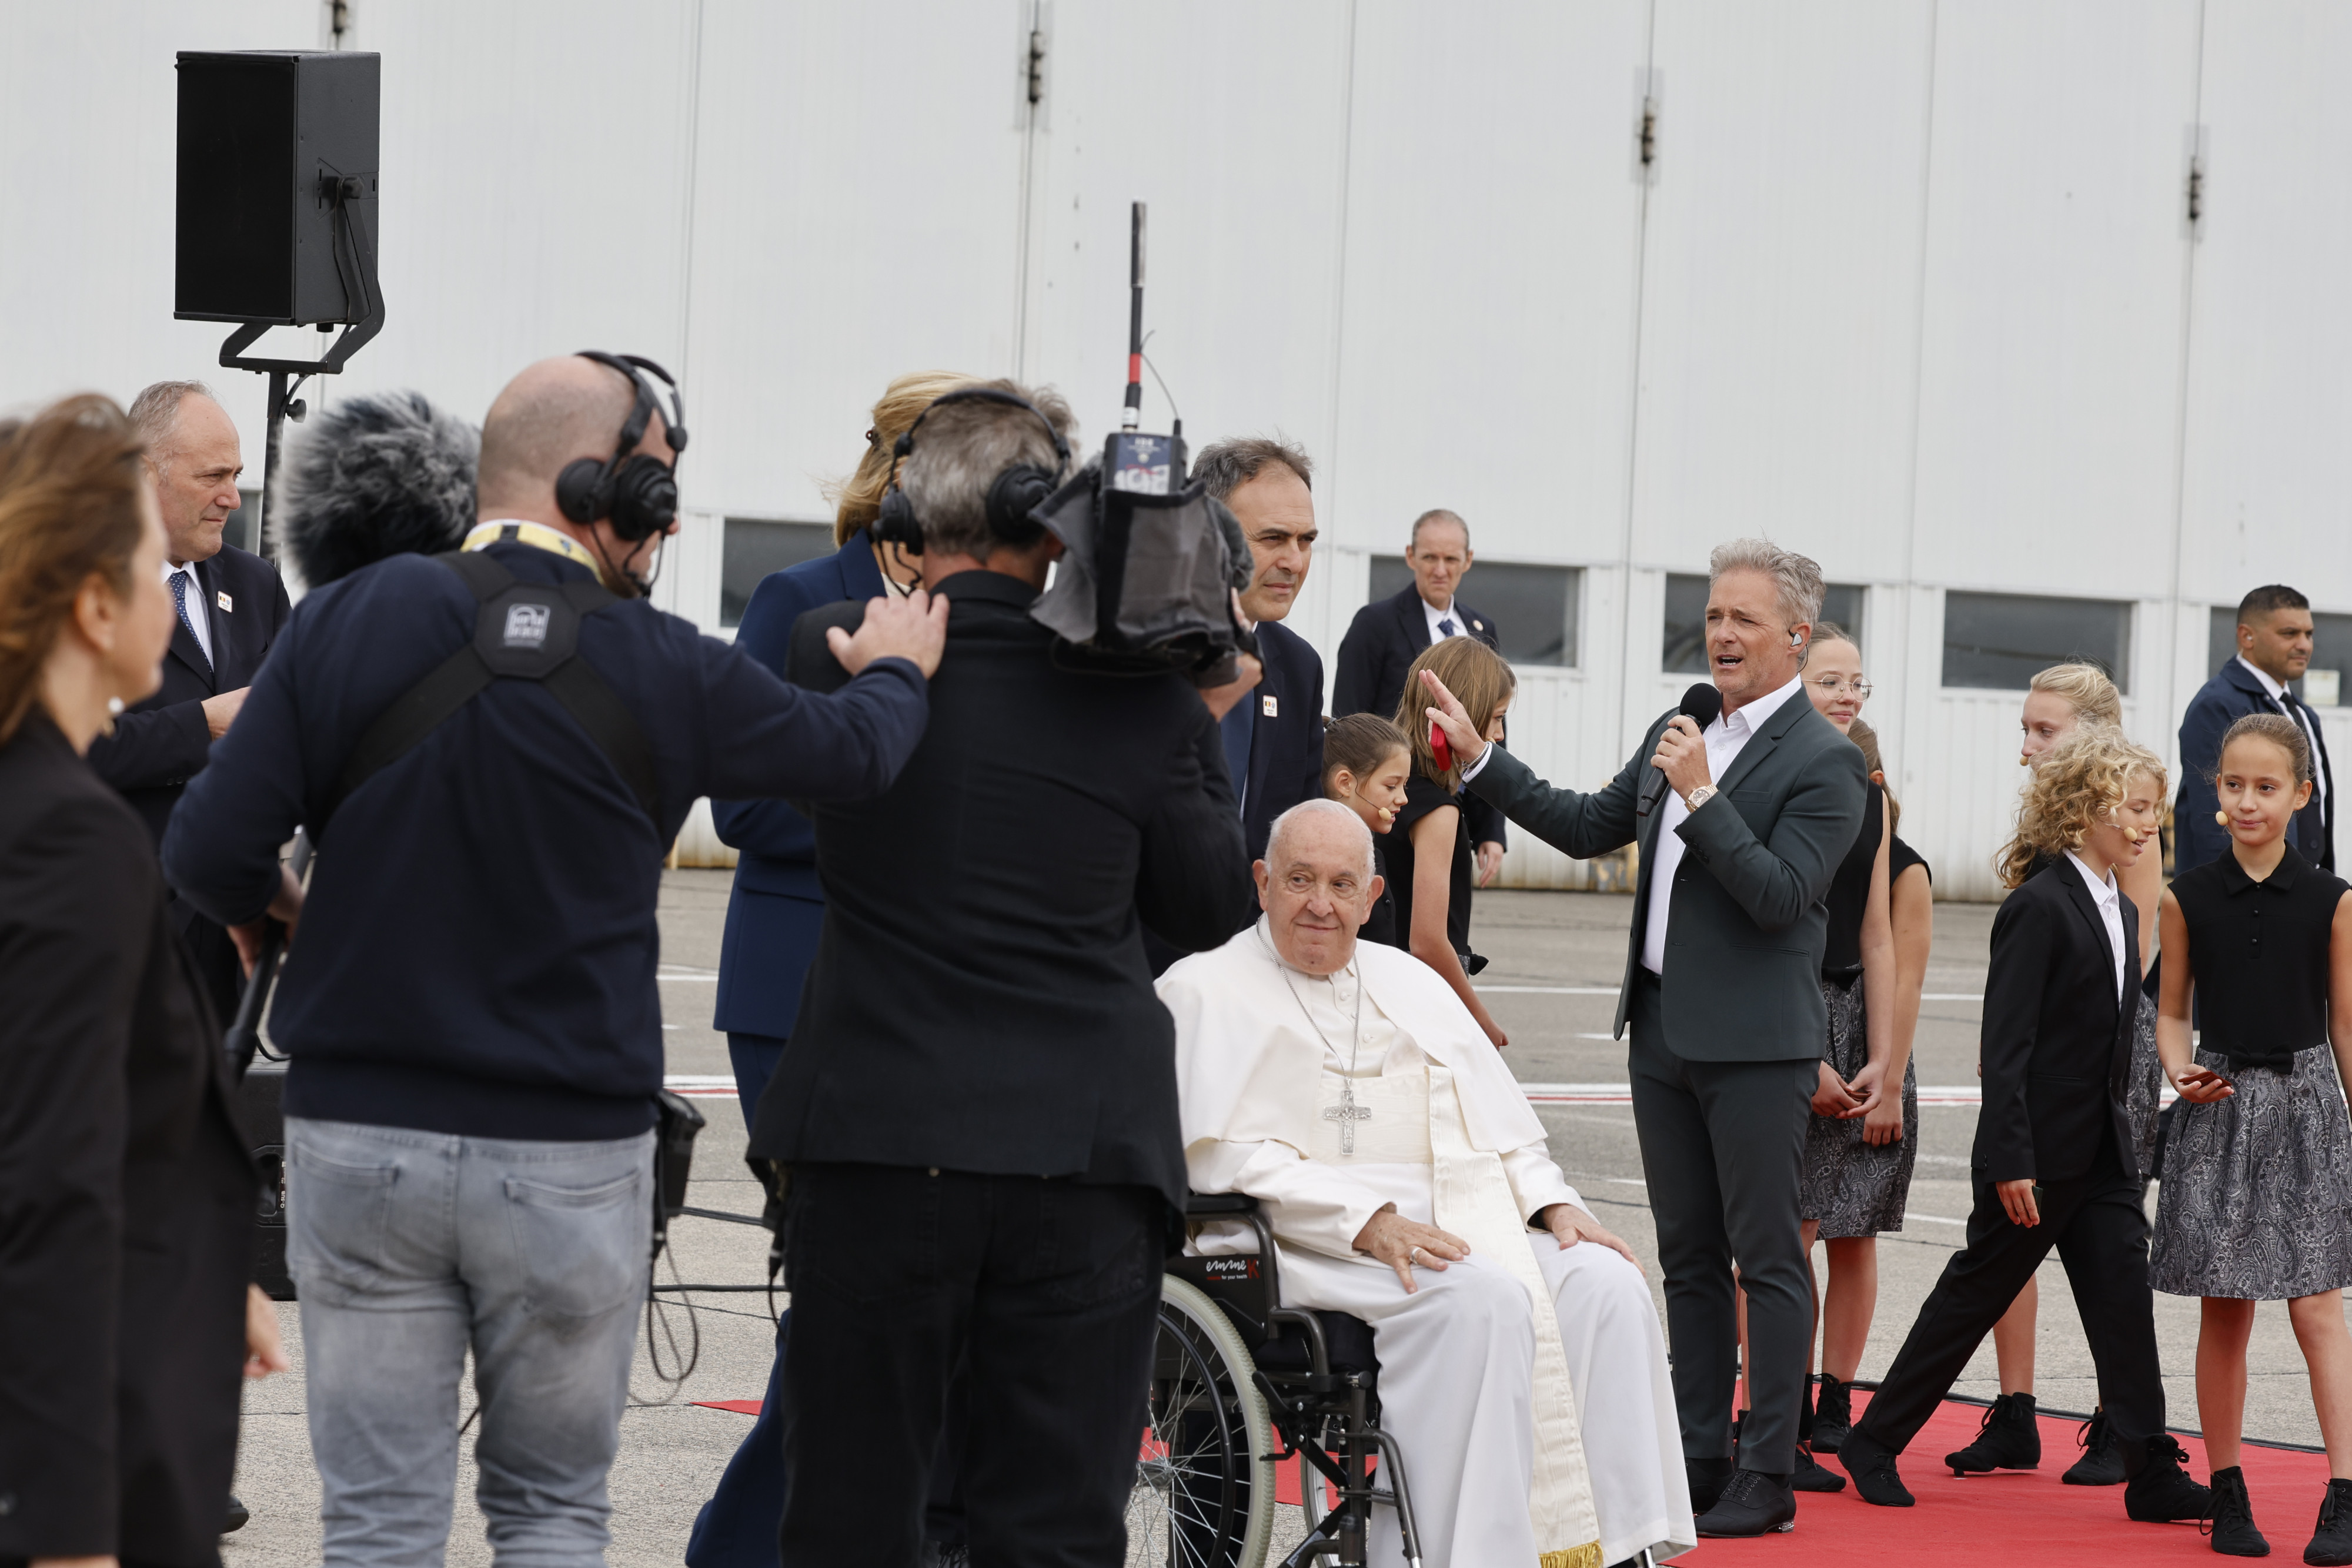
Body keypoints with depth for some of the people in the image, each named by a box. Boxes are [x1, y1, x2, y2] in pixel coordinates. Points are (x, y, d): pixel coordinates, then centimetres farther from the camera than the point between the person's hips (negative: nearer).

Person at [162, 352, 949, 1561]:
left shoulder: (350, 620, -5)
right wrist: (899, 669, 32)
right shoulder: (660, 670, -7)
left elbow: (210, 851, -8)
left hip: (358, 1142, 1)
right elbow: (853, 754, 10)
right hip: (571, 1155, -1)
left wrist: (276, 906, 15)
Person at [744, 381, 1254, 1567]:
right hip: (1083, 1157, -1)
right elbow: (1207, 913, 6)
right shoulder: (1138, 698, -6)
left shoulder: (832, 654, -4)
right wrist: (1203, 732, 17)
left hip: (875, 1146, 1)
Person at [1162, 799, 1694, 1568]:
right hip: (1308, 1243, -6)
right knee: (1484, 1298, -33)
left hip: (1454, 1222, 6)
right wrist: (1366, 1222, -19)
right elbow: (1222, 1155, -8)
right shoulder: (1208, 991, 6)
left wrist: (1553, 1205, 2)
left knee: (1606, 1284, -21)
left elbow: (1504, 1129, 24)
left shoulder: (1412, 984, 25)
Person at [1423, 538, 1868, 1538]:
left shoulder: (1823, 761, -11)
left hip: (1756, 1043, -8)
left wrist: (1702, 797, -24)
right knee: (1688, 1258, 12)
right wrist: (1481, 760, 18)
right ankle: (1698, 1460, 18)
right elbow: (1587, 828, 22)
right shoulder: (1677, 733, 13)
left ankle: (1767, 1476, 1)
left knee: (1767, 1258, -3)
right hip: (1665, 1033, 8)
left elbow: (1782, 897, -20)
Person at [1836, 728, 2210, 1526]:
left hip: (2102, 1152, 8)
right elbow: (2006, 1043, -18)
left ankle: (2152, 1474, 3)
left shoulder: (2120, 912, 11)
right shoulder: (2039, 907, -15)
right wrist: (2011, 1160, -21)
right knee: (1973, 1296, 2)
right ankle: (1873, 1442, 14)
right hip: (2039, 1151, -8)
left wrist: (2123, 1135, 17)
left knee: (2125, 1298, 2)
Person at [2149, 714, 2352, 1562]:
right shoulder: (2189, 897, 2)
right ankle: (2228, 1492, 15)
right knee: (2224, 1313, 5)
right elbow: (2172, 1010, 10)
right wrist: (2182, 1070, -9)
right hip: (2218, 1108, 1)